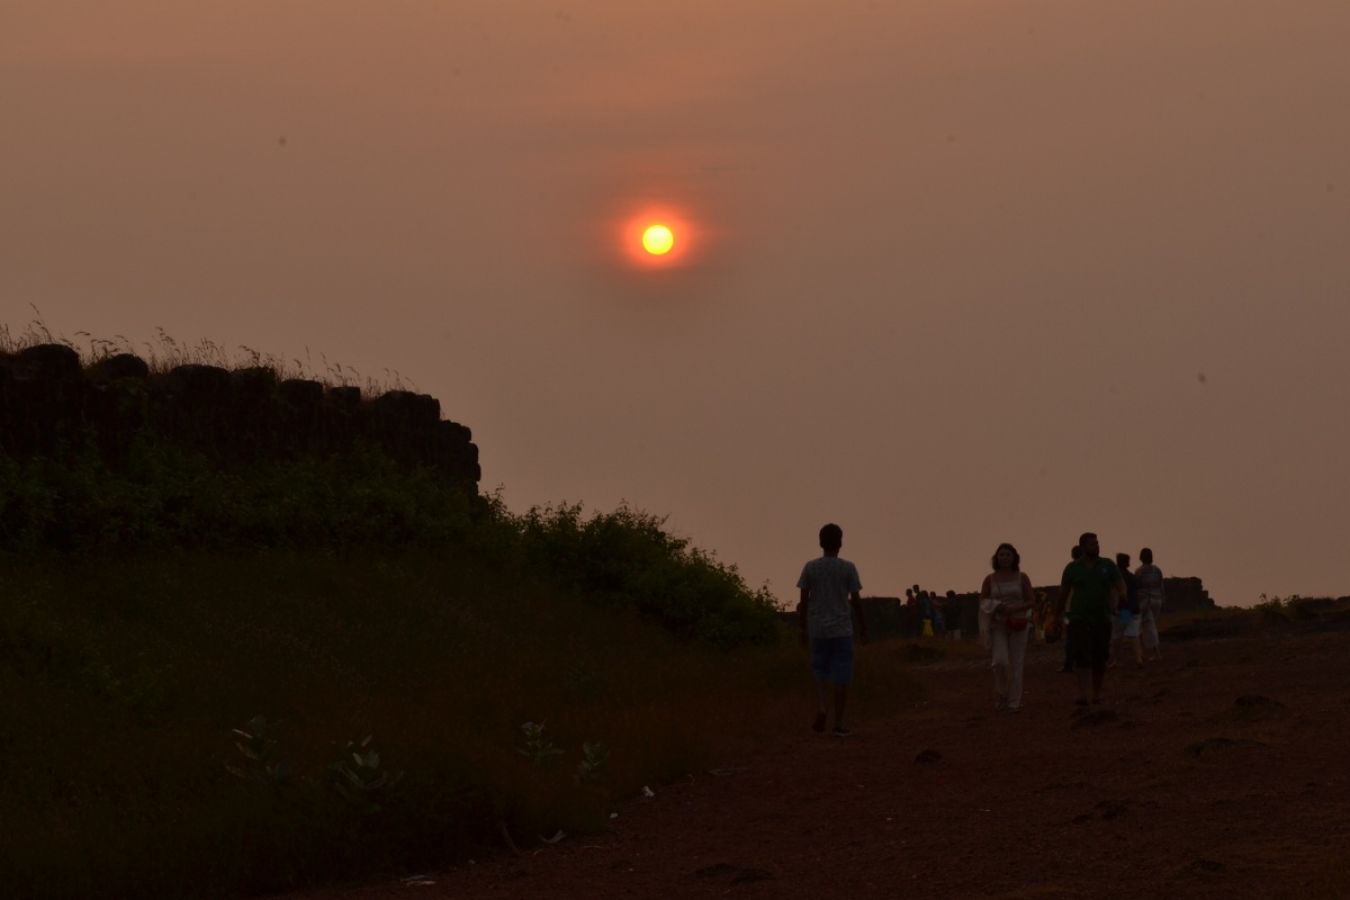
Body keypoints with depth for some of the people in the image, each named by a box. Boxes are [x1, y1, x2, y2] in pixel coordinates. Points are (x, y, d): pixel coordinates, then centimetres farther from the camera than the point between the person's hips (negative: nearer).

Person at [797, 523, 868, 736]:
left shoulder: (810, 568, 1)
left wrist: (804, 630, 8)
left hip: (817, 630, 2)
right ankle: (839, 722, 1)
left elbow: (803, 601, 0)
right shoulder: (848, 568, -4)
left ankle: (821, 706, -8)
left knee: (820, 671, 16)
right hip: (842, 630, -2)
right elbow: (856, 601, -4)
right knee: (842, 676, 3)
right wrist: (863, 628, 6)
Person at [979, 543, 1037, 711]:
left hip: (1017, 626, 0)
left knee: (1016, 665, -2)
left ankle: (1014, 703, 4)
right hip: (997, 626, 0)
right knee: (1001, 661, -17)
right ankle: (1000, 693, 7)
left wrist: (1015, 608, -15)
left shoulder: (1022, 578, 2)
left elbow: (1032, 603, 2)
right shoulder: (990, 579, 3)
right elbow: (982, 602, 7)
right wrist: (997, 607, -14)